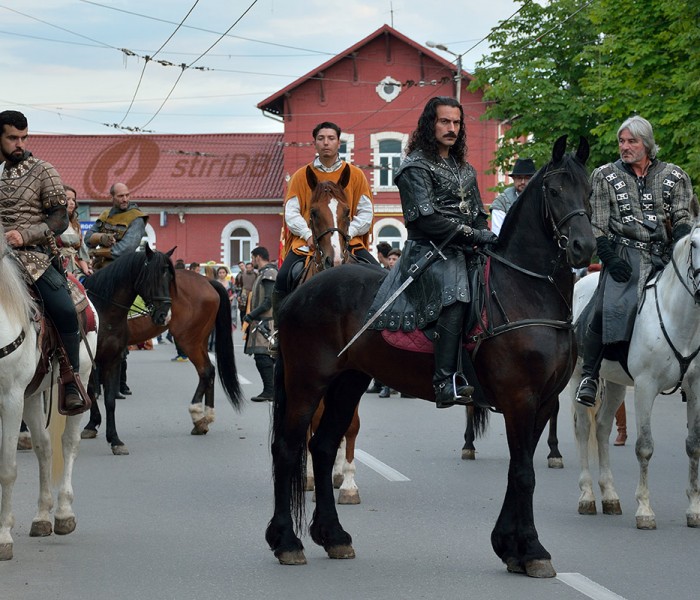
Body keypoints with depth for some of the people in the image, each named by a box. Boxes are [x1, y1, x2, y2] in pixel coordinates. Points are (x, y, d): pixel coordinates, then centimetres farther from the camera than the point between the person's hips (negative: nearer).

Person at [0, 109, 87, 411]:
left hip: (34, 254, -3)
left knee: (65, 312, -22)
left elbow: (60, 219, 2)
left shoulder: (42, 171, 5)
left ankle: (70, 380, -6)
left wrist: (24, 235, -14)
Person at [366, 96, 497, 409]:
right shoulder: (416, 166, -1)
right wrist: (473, 234, -15)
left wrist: (486, 237, 5)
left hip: (463, 253, 9)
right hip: (430, 252, -9)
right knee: (453, 292, -34)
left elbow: (478, 214, 26)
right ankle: (446, 382, -45)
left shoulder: (465, 170, 25)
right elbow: (426, 218, -11)